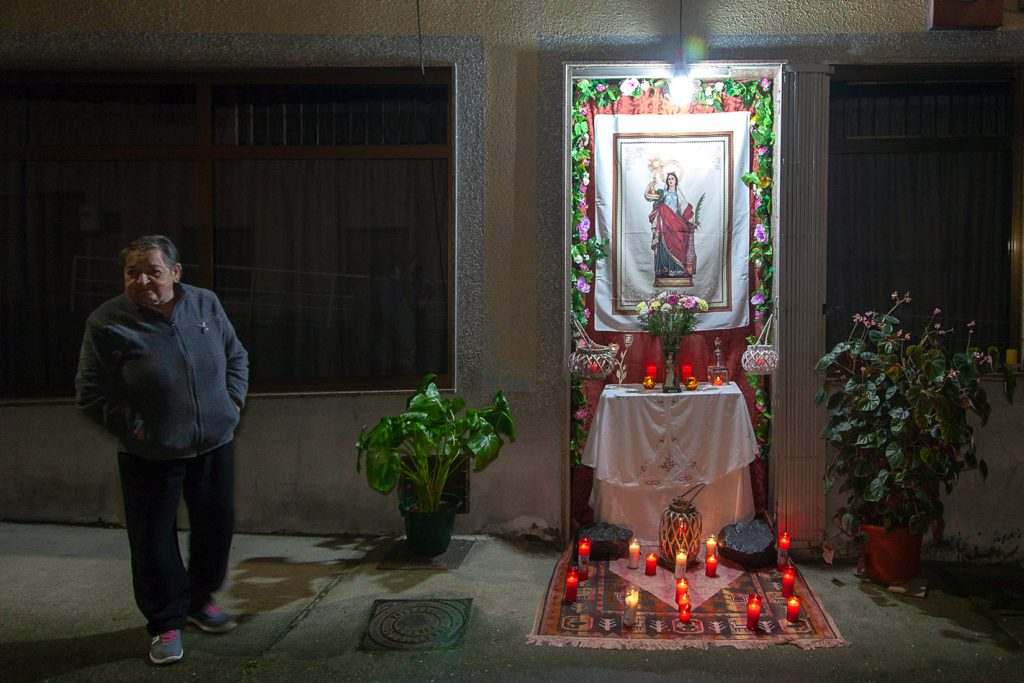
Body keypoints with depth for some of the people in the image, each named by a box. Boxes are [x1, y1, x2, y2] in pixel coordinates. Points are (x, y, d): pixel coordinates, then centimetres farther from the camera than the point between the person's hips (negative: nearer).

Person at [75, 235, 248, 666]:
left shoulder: (206, 304, -1)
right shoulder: (107, 323, -12)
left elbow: (236, 357, 13)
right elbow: (91, 395, -7)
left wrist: (233, 401, 1)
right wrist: (133, 427, -12)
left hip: (214, 443, 4)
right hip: (151, 454, -3)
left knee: (216, 527, 15)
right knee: (154, 539, 4)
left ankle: (200, 599, 39)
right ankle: (166, 623, 23)